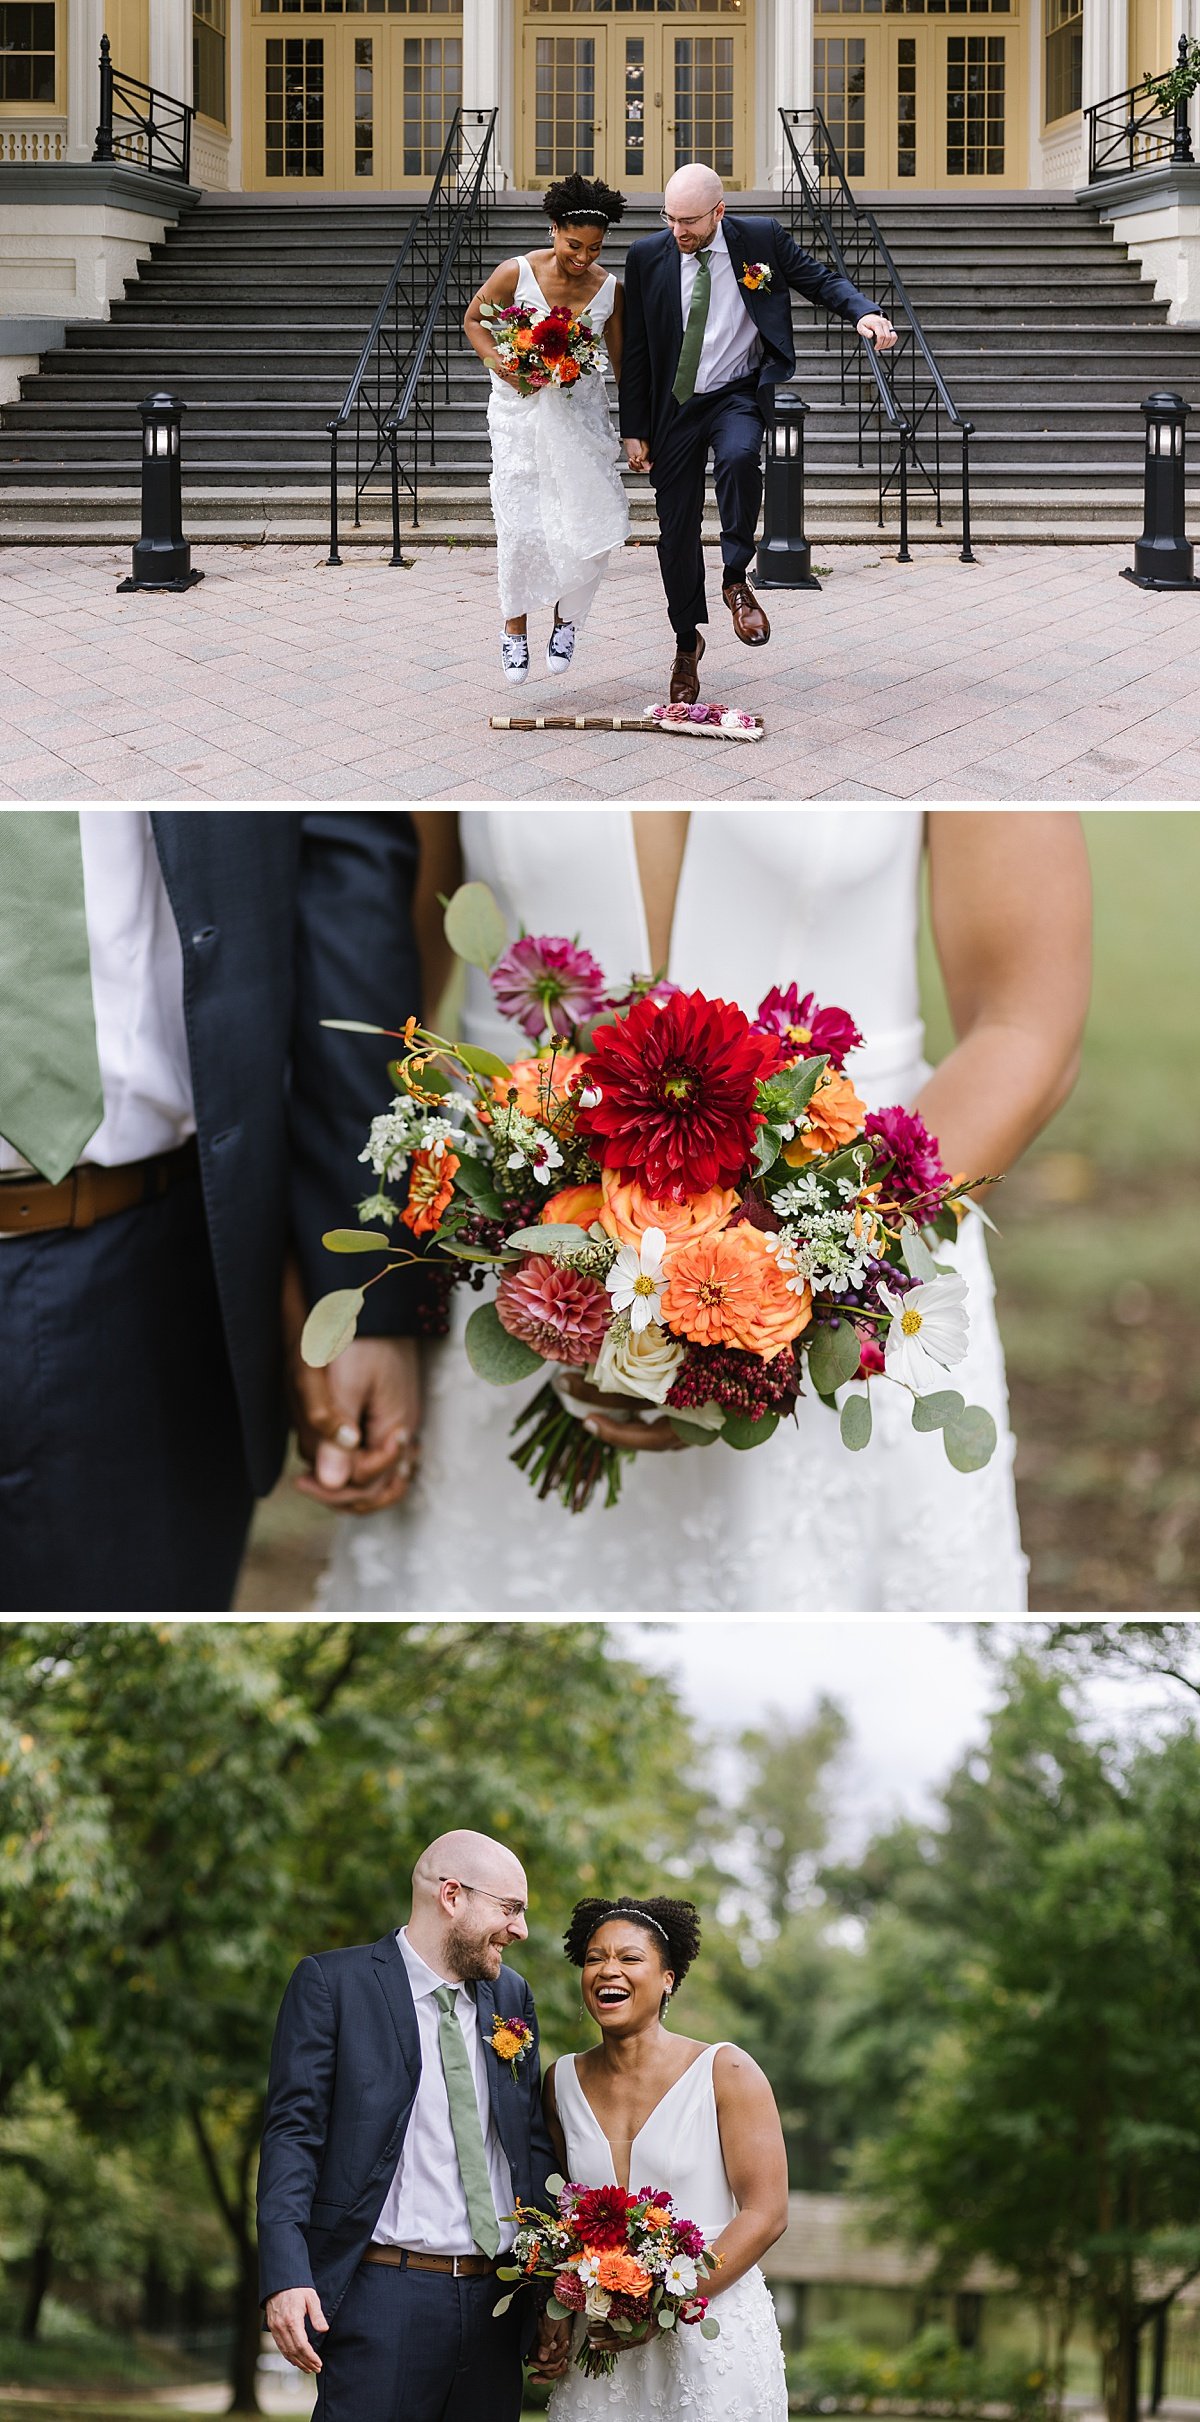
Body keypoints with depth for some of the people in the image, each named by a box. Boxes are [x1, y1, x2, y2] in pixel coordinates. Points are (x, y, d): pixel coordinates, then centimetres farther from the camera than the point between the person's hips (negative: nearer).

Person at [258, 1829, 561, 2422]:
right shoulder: (331, 1983, -2)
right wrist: (286, 2277, -18)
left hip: (496, 2303, 5)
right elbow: (292, 2134, -7)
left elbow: (534, 2144, 17)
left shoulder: (512, 1996, 15)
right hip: (382, 2299, -5)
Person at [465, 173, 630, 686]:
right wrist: (497, 361, -16)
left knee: (594, 526, -5)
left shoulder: (609, 288, -5)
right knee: (522, 526, -7)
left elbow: (620, 356, 7)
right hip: (521, 410, -2)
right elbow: (474, 319, 2)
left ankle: (567, 615, 23)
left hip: (581, 412, 2)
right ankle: (515, 627, 17)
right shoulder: (517, 274, -13)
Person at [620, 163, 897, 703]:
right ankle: (686, 644, 23)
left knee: (740, 456, -35)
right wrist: (634, 430, 0)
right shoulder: (648, 256, -4)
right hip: (674, 405, 2)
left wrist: (864, 312, -20)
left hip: (738, 395, -2)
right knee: (676, 530, 4)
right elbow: (635, 350, 2)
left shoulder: (761, 239, -7)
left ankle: (736, 580, -17)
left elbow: (820, 280, 2)